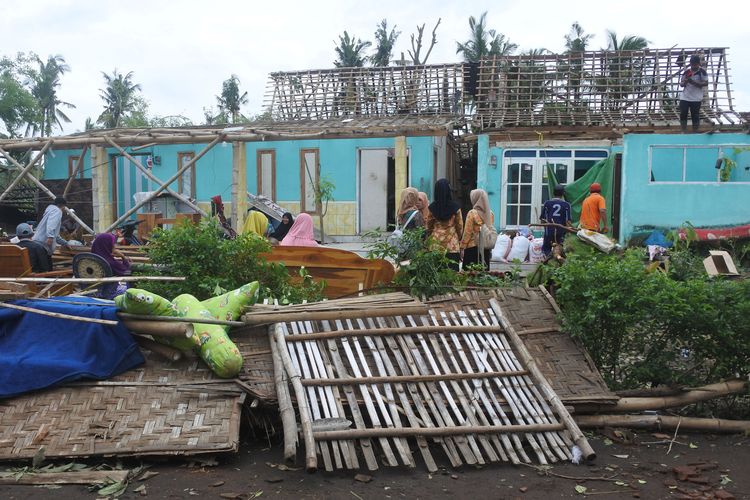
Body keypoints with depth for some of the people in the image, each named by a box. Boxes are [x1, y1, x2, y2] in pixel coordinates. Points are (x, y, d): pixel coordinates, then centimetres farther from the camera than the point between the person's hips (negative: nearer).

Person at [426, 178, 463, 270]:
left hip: (435, 245, 1)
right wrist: (458, 239, 19)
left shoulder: (432, 207, -2)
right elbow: (460, 226, 3)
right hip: (452, 246, -1)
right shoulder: (455, 207, -5)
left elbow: (428, 226, 8)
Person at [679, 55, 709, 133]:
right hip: (684, 98, 4)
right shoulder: (686, 72, 7)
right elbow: (681, 84, 11)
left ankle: (695, 133, 9)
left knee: (695, 116, 0)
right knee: (683, 114, 0)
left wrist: (694, 82, -21)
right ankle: (684, 131, 10)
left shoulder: (702, 72, -4)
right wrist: (684, 82, -13)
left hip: (696, 99, -3)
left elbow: (706, 83, -9)